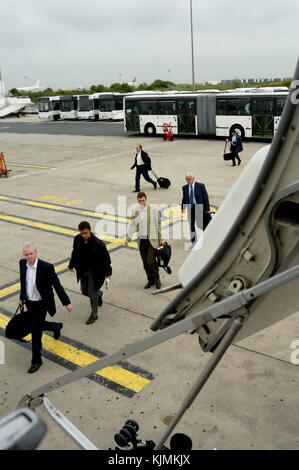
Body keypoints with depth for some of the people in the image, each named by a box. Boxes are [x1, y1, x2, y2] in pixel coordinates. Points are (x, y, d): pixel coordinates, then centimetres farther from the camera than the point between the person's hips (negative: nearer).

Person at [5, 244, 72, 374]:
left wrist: (67, 302, -12)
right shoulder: (22, 263, -8)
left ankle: (36, 360, 19)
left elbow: (57, 285, -17)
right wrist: (21, 297, 17)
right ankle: (56, 326, 44)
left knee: (36, 331, 0)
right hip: (29, 302, 6)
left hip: (42, 304, -6)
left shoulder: (46, 267, -24)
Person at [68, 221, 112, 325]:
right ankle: (98, 294, 50)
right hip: (82, 271, 5)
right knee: (84, 291, 17)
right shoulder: (77, 239, -10)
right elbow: (75, 253, 8)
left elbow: (106, 258, -12)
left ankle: (94, 315, 20)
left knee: (92, 293, 1)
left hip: (94, 272, -5)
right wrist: (71, 265, 17)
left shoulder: (98, 243, -24)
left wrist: (108, 272, -6)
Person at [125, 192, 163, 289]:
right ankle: (150, 280, 26)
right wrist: (128, 238, -4)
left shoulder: (153, 210, -2)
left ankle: (157, 278, 13)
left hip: (152, 240, -3)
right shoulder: (136, 212, 5)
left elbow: (158, 224, 0)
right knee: (145, 263, 8)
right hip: (141, 240, 3)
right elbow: (132, 225, 6)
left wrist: (161, 239, -2)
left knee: (151, 261, -11)